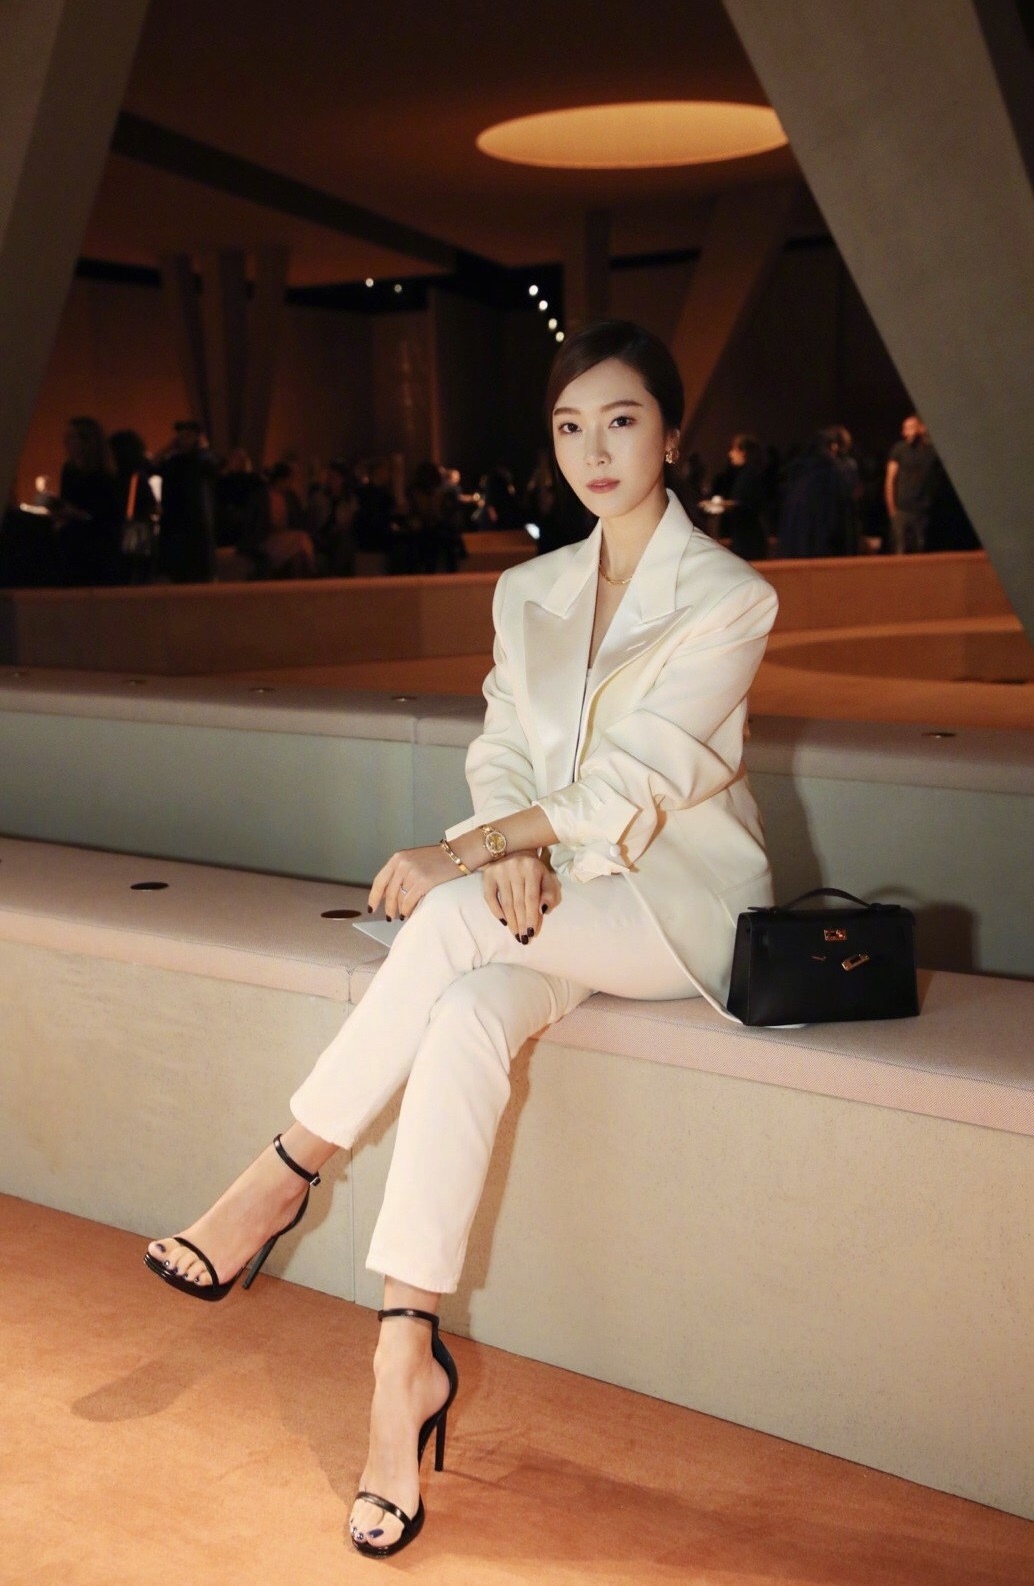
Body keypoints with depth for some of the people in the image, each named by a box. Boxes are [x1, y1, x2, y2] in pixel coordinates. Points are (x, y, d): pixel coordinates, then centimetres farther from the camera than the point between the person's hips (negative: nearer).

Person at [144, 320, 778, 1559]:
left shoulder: (727, 598, -6)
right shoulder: (528, 593, 13)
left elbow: (635, 781, -16)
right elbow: (500, 753, 6)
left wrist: (469, 856, -25)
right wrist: (508, 851, -17)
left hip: (679, 900, -4)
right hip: (550, 896, 4)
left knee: (455, 921, -33)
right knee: (468, 1018, -31)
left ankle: (286, 1173, -17)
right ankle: (405, 1359, -33)